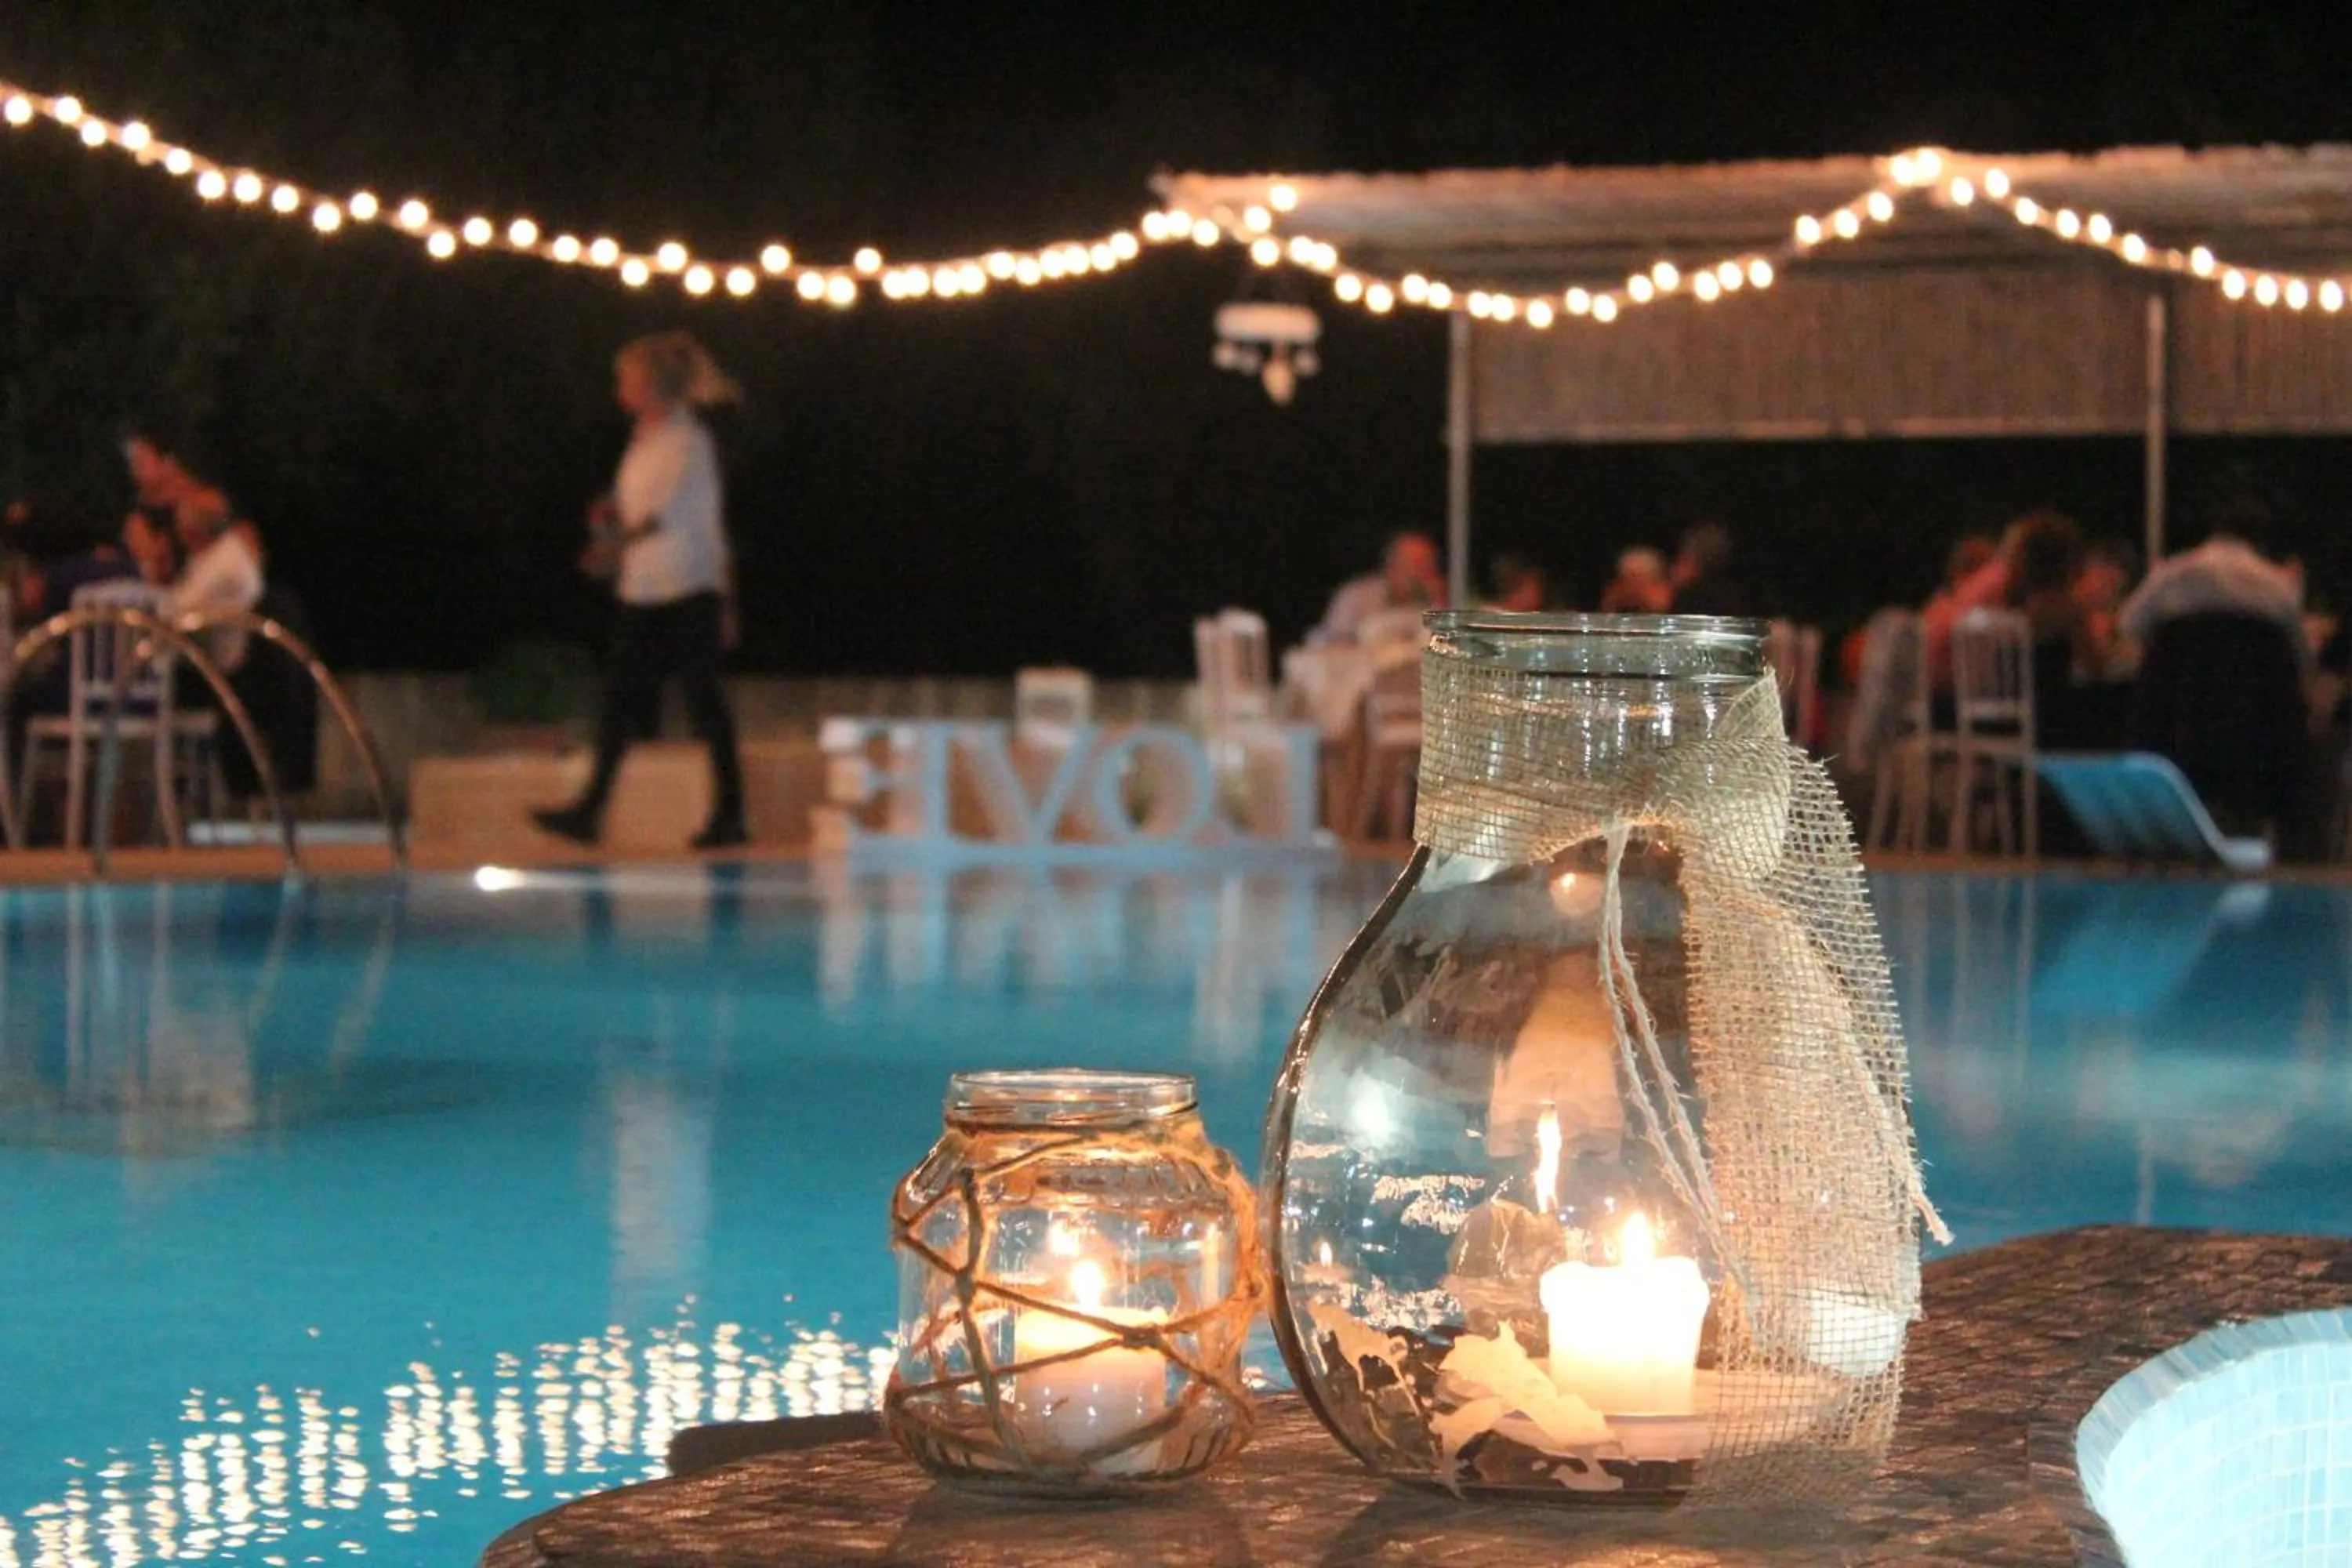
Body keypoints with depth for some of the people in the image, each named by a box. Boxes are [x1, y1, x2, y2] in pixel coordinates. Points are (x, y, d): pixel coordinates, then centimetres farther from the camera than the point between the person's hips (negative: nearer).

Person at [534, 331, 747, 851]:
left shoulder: (687, 441, -10)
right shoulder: (642, 440, 14)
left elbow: (666, 512, -19)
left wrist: (617, 544, -27)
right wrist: (606, 520, -1)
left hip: (689, 591, -8)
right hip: (642, 593, 8)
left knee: (705, 700, -3)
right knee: (619, 697, 2)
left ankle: (729, 814, 2)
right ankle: (590, 811, 0)